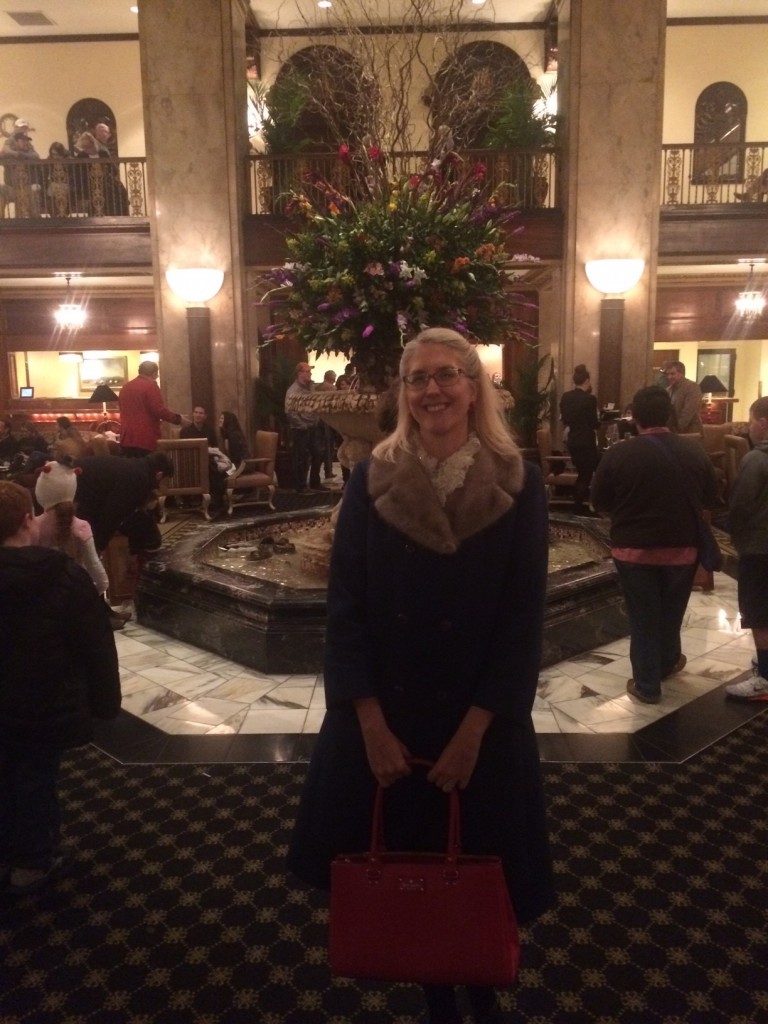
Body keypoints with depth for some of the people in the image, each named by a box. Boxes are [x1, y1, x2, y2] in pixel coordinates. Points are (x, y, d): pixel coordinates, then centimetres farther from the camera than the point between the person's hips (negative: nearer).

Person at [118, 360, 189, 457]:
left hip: (126, 439, 7)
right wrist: (178, 418, -4)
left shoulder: (125, 387, 16)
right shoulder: (150, 385, -7)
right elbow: (159, 410, -15)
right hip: (145, 440, -7)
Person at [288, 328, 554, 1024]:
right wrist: (372, 724, -11)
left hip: (481, 723, -1)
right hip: (383, 718, 1)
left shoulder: (519, 485, -6)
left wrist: (472, 731, -13)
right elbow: (345, 607, -5)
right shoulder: (371, 482, -3)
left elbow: (524, 618, -8)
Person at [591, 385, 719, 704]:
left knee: (643, 616, 9)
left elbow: (599, 502, -6)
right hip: (682, 547, 3)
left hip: (634, 548, -2)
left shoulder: (618, 453, -15)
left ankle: (647, 685, 16)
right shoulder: (694, 451, -6)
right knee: (671, 612, 23)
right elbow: (711, 497, 6)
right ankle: (668, 662, 43)